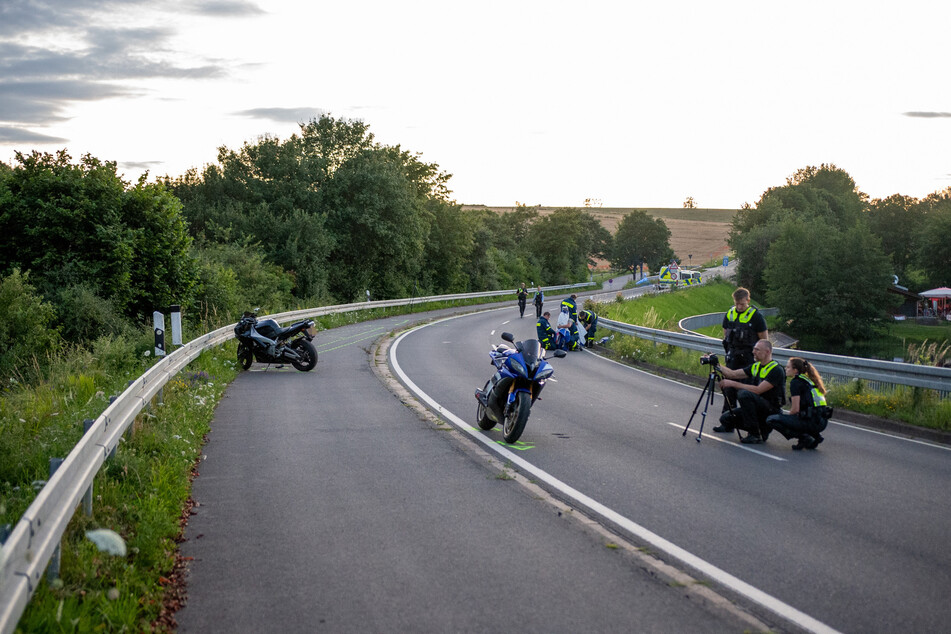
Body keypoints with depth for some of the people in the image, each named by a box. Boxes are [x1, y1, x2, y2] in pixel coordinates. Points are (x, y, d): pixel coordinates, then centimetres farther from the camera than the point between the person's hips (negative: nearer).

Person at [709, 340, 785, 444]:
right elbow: (733, 374, 9)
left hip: (771, 411, -8)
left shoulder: (776, 370, -16)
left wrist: (733, 384, -24)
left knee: (744, 394, -31)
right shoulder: (755, 366, 11)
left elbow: (758, 390, -25)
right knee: (725, 418, -6)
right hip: (757, 408, 8)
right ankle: (763, 430, 9)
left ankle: (755, 434, -21)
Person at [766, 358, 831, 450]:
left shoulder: (796, 382, -6)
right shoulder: (809, 380, 20)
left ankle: (804, 438, -9)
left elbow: (795, 409, -11)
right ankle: (815, 436, 14)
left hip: (812, 422, -9)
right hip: (822, 422, 9)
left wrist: (786, 416, 8)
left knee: (771, 420, -8)